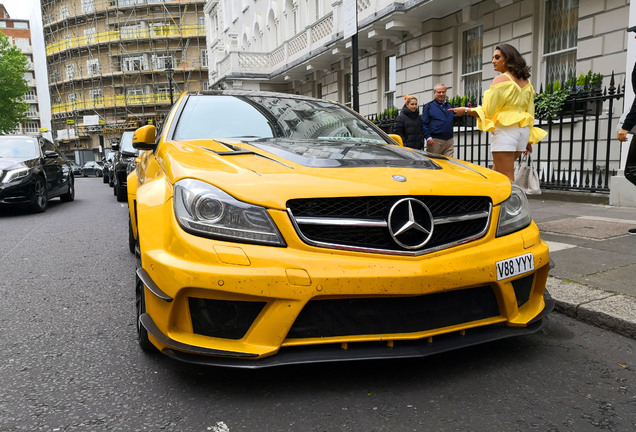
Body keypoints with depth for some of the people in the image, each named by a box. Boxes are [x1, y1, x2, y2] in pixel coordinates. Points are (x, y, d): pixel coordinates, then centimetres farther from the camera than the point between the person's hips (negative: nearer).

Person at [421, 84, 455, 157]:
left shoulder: (449, 106, 18)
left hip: (449, 141, 5)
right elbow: (424, 124, -4)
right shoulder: (428, 106, 2)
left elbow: (454, 120, 28)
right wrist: (428, 137, -14)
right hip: (434, 141, -5)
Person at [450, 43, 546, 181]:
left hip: (505, 130, -8)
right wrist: (528, 140, 19)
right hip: (523, 131, 8)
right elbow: (530, 113, 16)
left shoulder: (501, 79, -6)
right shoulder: (526, 82, 17)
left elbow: (488, 111, -10)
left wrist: (465, 110, 2)